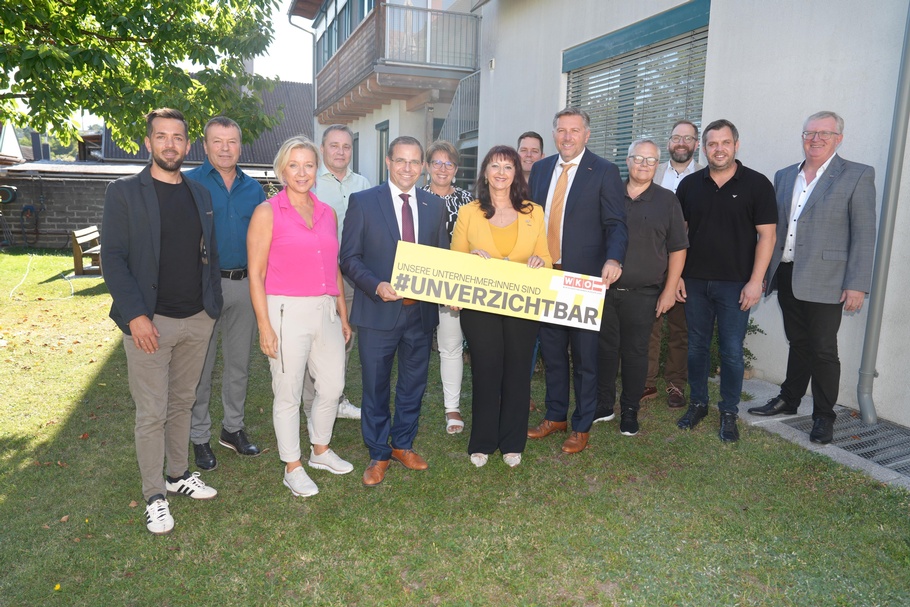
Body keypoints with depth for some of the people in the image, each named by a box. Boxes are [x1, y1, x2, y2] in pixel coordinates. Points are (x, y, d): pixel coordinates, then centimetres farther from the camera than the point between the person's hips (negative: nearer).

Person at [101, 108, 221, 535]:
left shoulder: (200, 195, 11)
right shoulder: (124, 193, -4)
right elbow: (113, 258, -8)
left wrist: (213, 306, 7)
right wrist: (135, 315, -16)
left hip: (197, 320, 5)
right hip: (150, 322, -4)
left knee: (182, 403, 16)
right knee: (152, 413, 2)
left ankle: (179, 475, 32)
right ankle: (154, 496, 17)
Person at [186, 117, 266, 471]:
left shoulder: (253, 188, 9)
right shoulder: (189, 184, -3)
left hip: (245, 284, 4)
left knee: (239, 363, 14)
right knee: (201, 366, 6)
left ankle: (233, 428, 29)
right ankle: (199, 437, 20)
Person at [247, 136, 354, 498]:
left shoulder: (327, 213, 11)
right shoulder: (267, 212, -5)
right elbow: (256, 274, -7)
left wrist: (343, 315, 16)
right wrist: (265, 326, -12)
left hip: (326, 311, 6)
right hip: (287, 311, -5)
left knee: (332, 386, 13)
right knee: (288, 393, 6)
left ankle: (320, 451, 36)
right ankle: (292, 468, 24)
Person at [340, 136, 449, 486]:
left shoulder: (435, 206, 7)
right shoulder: (363, 202, -3)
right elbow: (349, 257, -5)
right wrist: (377, 286, -21)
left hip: (421, 311, 3)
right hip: (379, 311, -3)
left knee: (413, 385, 16)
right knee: (376, 388, 9)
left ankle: (403, 445, 36)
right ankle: (378, 454, 28)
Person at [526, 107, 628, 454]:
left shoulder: (604, 172, -5)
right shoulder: (540, 169, 10)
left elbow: (615, 224, -9)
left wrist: (613, 259, -27)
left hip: (583, 277, -5)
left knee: (585, 356, 6)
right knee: (551, 353, 16)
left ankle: (582, 427, 21)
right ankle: (555, 416, 33)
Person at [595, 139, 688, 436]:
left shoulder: (667, 201, 4)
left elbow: (677, 250, 3)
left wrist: (669, 291, -3)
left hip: (643, 295, -1)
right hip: (604, 289, 2)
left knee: (635, 352, 5)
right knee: (605, 348, 8)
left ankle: (630, 411, 19)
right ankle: (603, 404, 23)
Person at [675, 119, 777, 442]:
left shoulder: (757, 184, -3)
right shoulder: (690, 185, 6)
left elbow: (766, 235, -5)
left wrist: (755, 281, -11)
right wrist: (676, 275, 3)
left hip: (735, 283, -3)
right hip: (694, 281, 3)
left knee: (732, 351, 2)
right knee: (697, 345, 10)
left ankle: (729, 412, 16)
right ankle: (698, 403, 25)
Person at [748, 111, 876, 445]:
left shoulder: (858, 176, -3)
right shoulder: (784, 176, 12)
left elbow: (864, 235, -7)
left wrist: (856, 285, -13)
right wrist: (766, 272, 11)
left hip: (824, 280, -5)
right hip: (786, 276, 5)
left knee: (823, 350, 3)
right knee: (798, 343, 17)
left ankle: (823, 417, 17)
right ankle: (788, 400, 31)